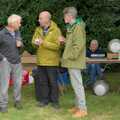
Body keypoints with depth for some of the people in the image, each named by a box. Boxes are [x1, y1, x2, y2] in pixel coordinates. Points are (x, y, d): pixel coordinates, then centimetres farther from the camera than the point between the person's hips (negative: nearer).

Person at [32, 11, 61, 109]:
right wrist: (35, 43, -10)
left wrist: (43, 43, -23)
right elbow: (33, 40, 14)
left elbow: (57, 46, -17)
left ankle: (55, 101, 17)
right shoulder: (38, 29, 7)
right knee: (42, 82, 11)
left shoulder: (55, 30, -11)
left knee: (53, 82, 4)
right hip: (41, 60, 5)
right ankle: (44, 99, 23)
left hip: (51, 61, -5)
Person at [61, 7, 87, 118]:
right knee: (75, 84, 15)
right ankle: (78, 106, 24)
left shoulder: (78, 27, -16)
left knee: (77, 84, -5)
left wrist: (71, 57, -17)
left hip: (74, 61, -10)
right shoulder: (72, 27, 15)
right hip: (71, 61, 10)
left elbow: (78, 45, -22)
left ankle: (82, 109, 2)